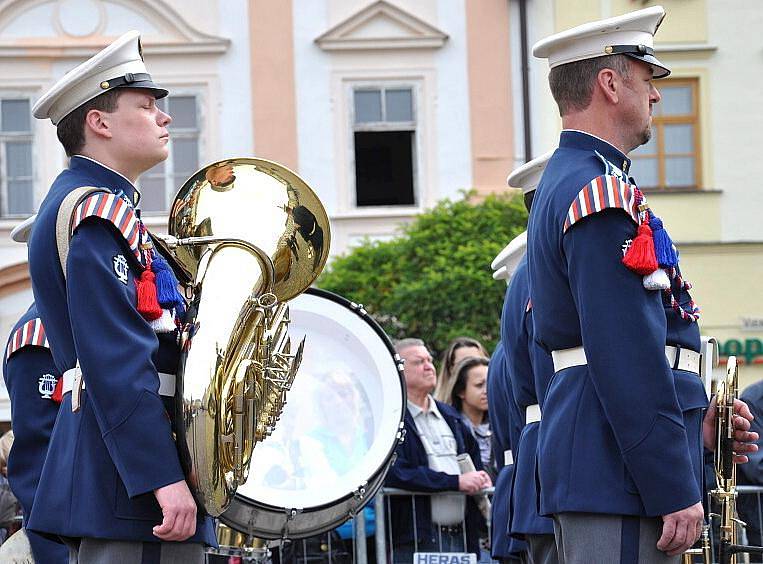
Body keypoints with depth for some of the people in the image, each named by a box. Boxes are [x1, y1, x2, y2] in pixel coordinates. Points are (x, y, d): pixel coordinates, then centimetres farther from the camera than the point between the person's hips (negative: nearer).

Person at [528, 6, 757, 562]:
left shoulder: (564, 184, 20)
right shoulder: (603, 193, -13)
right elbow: (628, 358, -20)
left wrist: (692, 426, 15)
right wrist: (675, 492, -20)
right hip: (622, 475, -11)